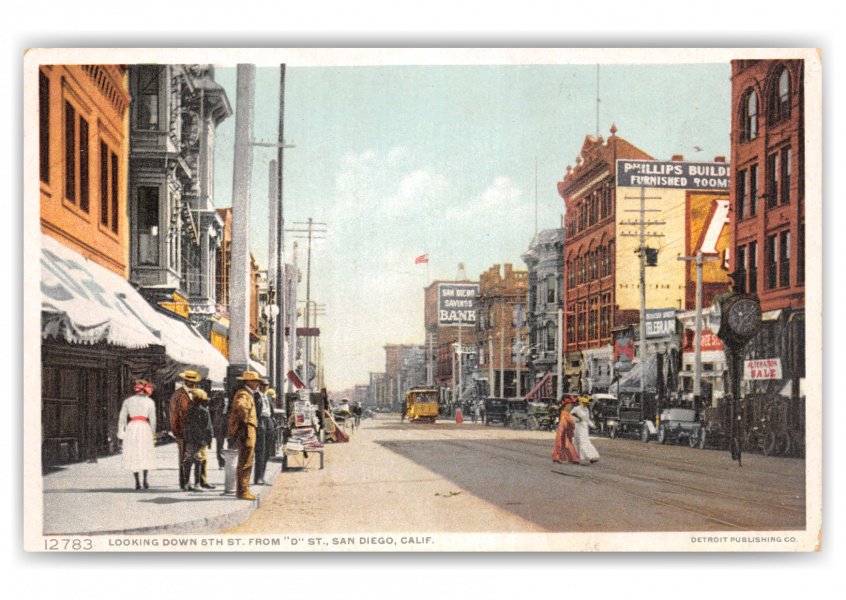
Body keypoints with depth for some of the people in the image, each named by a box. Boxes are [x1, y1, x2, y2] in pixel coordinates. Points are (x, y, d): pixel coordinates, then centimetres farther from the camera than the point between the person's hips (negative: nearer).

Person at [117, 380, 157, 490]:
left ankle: (137, 482, -3)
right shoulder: (149, 402, 4)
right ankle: (145, 479, 3)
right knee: (145, 455, 12)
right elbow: (152, 420, 3)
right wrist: (153, 435, 9)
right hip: (145, 428, -1)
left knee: (133, 456, 5)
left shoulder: (128, 401, 9)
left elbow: (122, 418, 5)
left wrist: (121, 432, 8)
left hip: (131, 428, 1)